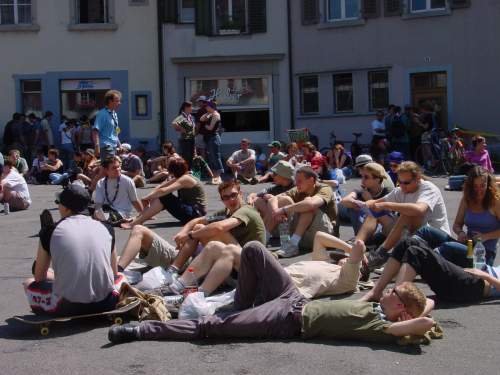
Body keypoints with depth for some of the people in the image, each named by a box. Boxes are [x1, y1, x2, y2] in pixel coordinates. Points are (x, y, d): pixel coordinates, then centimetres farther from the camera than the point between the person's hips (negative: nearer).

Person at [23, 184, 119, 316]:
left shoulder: (49, 232, 0)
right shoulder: (106, 228, 6)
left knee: (29, 284, 25)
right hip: (105, 304, 2)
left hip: (69, 306, -1)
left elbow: (39, 277, 11)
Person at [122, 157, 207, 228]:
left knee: (164, 197, -20)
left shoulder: (185, 179, -17)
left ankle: (135, 223, -22)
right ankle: (139, 218, -5)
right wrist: (149, 197, -9)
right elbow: (161, 186, 7)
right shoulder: (179, 178, 12)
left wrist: (147, 197, -13)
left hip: (196, 213, -10)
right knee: (160, 197, 2)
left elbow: (163, 191, -25)